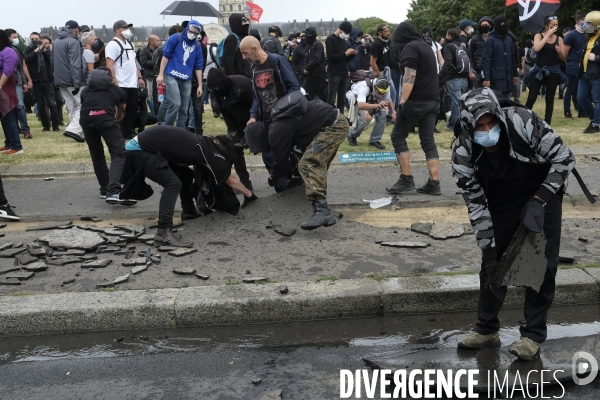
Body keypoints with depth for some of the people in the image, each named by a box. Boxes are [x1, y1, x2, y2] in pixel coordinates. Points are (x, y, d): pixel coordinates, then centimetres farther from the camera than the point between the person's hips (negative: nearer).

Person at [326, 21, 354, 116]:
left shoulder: (343, 40, 18)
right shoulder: (330, 39, -4)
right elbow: (331, 57, -14)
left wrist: (352, 54, 3)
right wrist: (345, 53, -14)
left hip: (344, 73, 7)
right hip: (334, 74, -7)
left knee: (342, 99, 7)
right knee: (331, 99, -8)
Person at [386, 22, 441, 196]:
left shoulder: (410, 48, -7)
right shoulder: (426, 46, 22)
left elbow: (410, 76, -18)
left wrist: (403, 101, -22)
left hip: (416, 101, -8)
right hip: (432, 100, 8)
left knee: (398, 136, 2)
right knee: (428, 140, 6)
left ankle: (406, 179, -2)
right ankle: (434, 183, 1)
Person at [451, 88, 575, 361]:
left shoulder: (523, 122, -31)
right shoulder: (463, 153, -25)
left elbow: (564, 158, -18)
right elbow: (475, 204, -15)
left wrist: (540, 199, -26)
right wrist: (489, 249, -16)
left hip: (542, 192, -1)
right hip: (501, 201, 2)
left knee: (542, 264, -3)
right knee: (492, 262, 1)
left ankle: (533, 334, 12)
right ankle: (487, 330, 18)